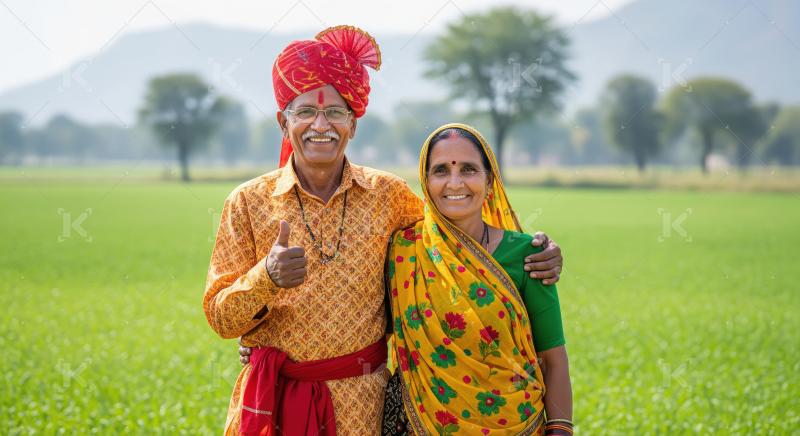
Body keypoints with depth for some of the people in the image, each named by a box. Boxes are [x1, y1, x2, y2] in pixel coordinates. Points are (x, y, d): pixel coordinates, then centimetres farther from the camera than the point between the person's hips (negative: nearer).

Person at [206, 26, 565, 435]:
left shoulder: (388, 195, -1)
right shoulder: (248, 202, -3)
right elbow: (221, 318, -5)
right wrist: (266, 278, -25)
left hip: (361, 401, 1)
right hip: (273, 399, -1)